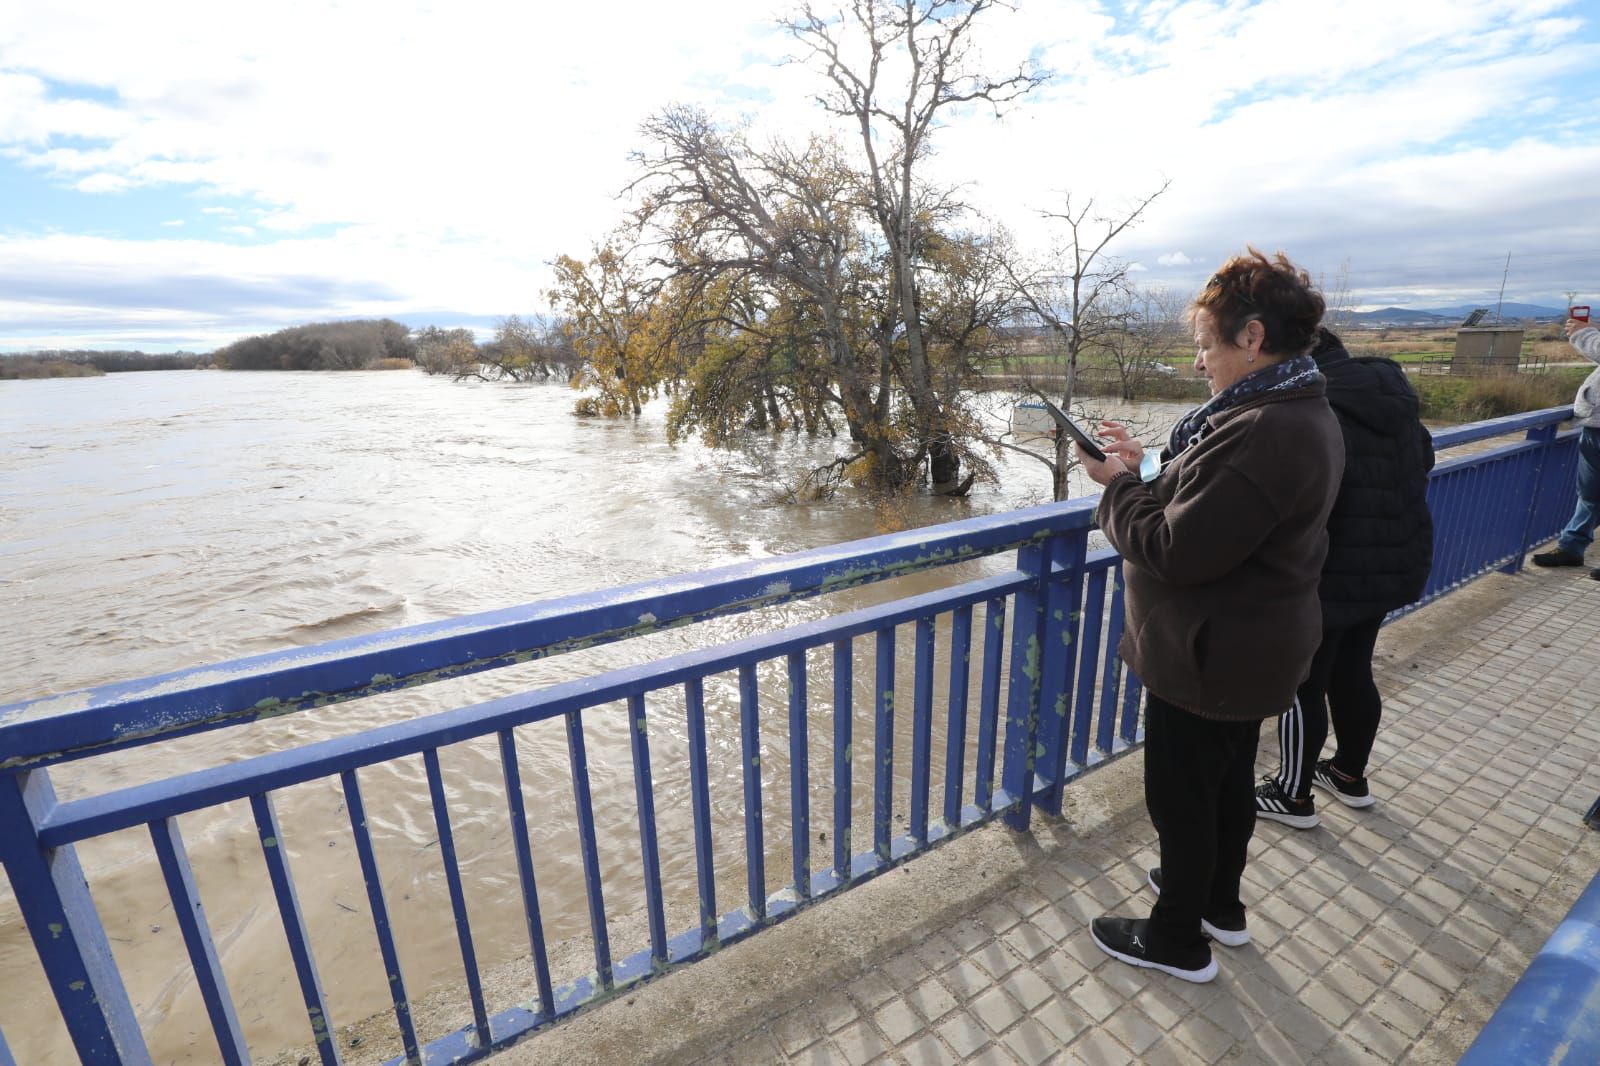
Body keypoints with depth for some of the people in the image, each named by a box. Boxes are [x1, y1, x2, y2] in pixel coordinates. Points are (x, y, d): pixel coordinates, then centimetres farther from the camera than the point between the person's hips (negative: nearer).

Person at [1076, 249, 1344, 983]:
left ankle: (1176, 941, 31)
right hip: (1250, 647, 10)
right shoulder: (1298, 413, 6)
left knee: (1181, 798, 9)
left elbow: (1178, 550, -29)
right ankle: (1220, 903, 47)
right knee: (1229, 779, 25)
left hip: (1211, 658, -10)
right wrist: (1145, 468, -2)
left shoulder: (1266, 432, -29)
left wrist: (1120, 487, -14)